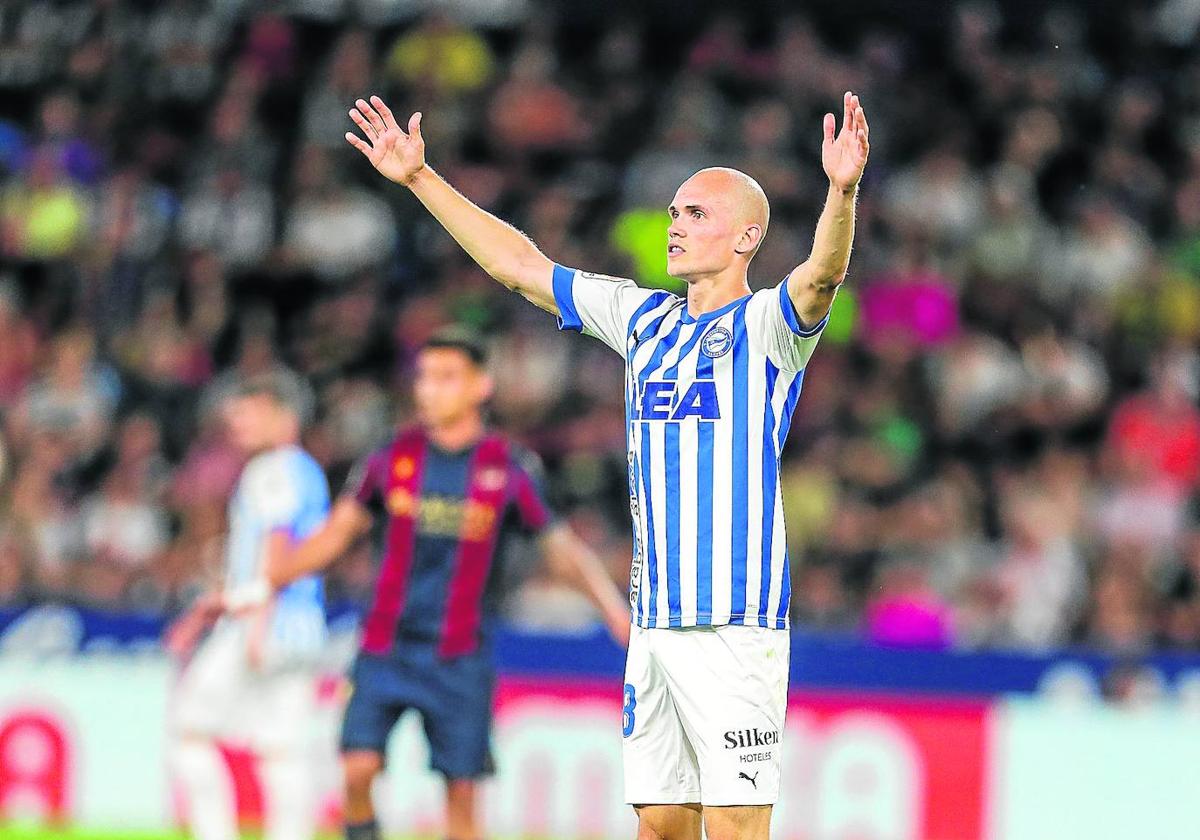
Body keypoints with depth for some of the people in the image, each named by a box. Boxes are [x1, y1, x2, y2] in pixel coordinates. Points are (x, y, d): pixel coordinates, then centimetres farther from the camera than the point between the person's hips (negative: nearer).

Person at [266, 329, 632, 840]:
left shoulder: (509, 469, -2)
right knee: (359, 768, -15)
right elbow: (332, 538, 13)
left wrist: (624, 622, -10)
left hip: (461, 659, -1)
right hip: (386, 649, 1)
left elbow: (565, 552, 2)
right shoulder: (395, 458, 3)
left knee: (461, 791, -1)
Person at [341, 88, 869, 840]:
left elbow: (822, 274, -24)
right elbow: (520, 265, 23)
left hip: (737, 623, -7)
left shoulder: (768, 325, -3)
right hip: (656, 622, 7)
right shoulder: (645, 320, 16)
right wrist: (419, 178, 23)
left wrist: (843, 191, -44)